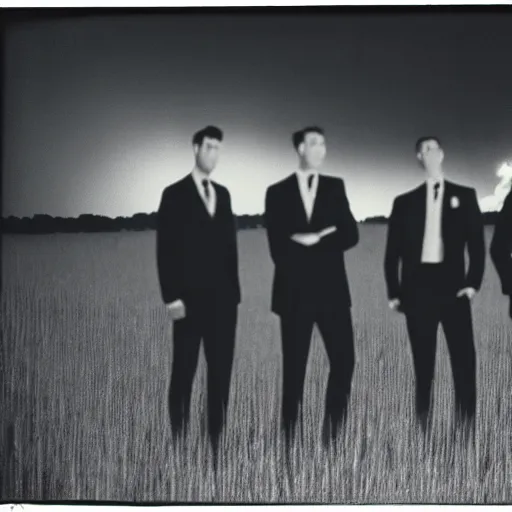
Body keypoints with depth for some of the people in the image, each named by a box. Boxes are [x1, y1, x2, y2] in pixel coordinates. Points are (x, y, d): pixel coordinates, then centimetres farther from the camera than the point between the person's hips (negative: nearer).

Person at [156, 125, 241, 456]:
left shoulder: (223, 194, 14)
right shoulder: (175, 194, -2)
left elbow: (230, 245, 15)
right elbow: (166, 251, -7)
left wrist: (235, 290, 7)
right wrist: (172, 297, -13)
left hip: (223, 298, 5)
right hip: (190, 298, -5)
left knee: (221, 370, 4)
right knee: (184, 370, 1)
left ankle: (217, 439, 10)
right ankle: (179, 438, 8)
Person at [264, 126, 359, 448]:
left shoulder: (336, 187, 10)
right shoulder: (278, 192, 4)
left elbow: (350, 235, -1)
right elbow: (278, 248, -4)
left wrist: (312, 241, -12)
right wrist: (324, 241, -7)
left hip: (332, 289, 2)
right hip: (295, 291, -2)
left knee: (344, 360, -6)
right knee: (294, 367, 3)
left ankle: (333, 432, 6)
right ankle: (291, 438, 11)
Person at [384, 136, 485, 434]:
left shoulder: (464, 196, 10)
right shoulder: (405, 202, 11)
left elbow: (477, 243, 4)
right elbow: (393, 251, 10)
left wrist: (473, 283, -7)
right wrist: (394, 292, 3)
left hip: (452, 284, -1)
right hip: (418, 287, 1)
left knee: (464, 359, -7)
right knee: (423, 363, 3)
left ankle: (468, 428, -3)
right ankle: (423, 428, 9)